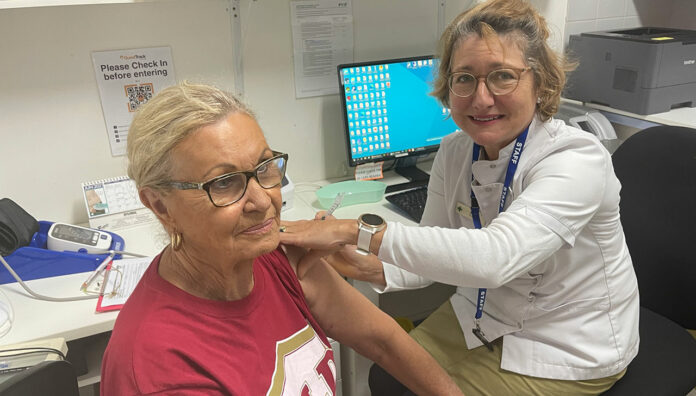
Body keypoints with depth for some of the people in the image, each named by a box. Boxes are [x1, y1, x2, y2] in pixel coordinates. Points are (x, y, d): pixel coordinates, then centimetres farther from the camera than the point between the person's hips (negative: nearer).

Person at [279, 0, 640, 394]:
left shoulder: (578, 159, -28)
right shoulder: (454, 151, -7)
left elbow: (494, 257, -43)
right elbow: (440, 253, -2)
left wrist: (360, 231, -44)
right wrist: (370, 268, -22)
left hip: (569, 350, -5)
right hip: (483, 315, 5)